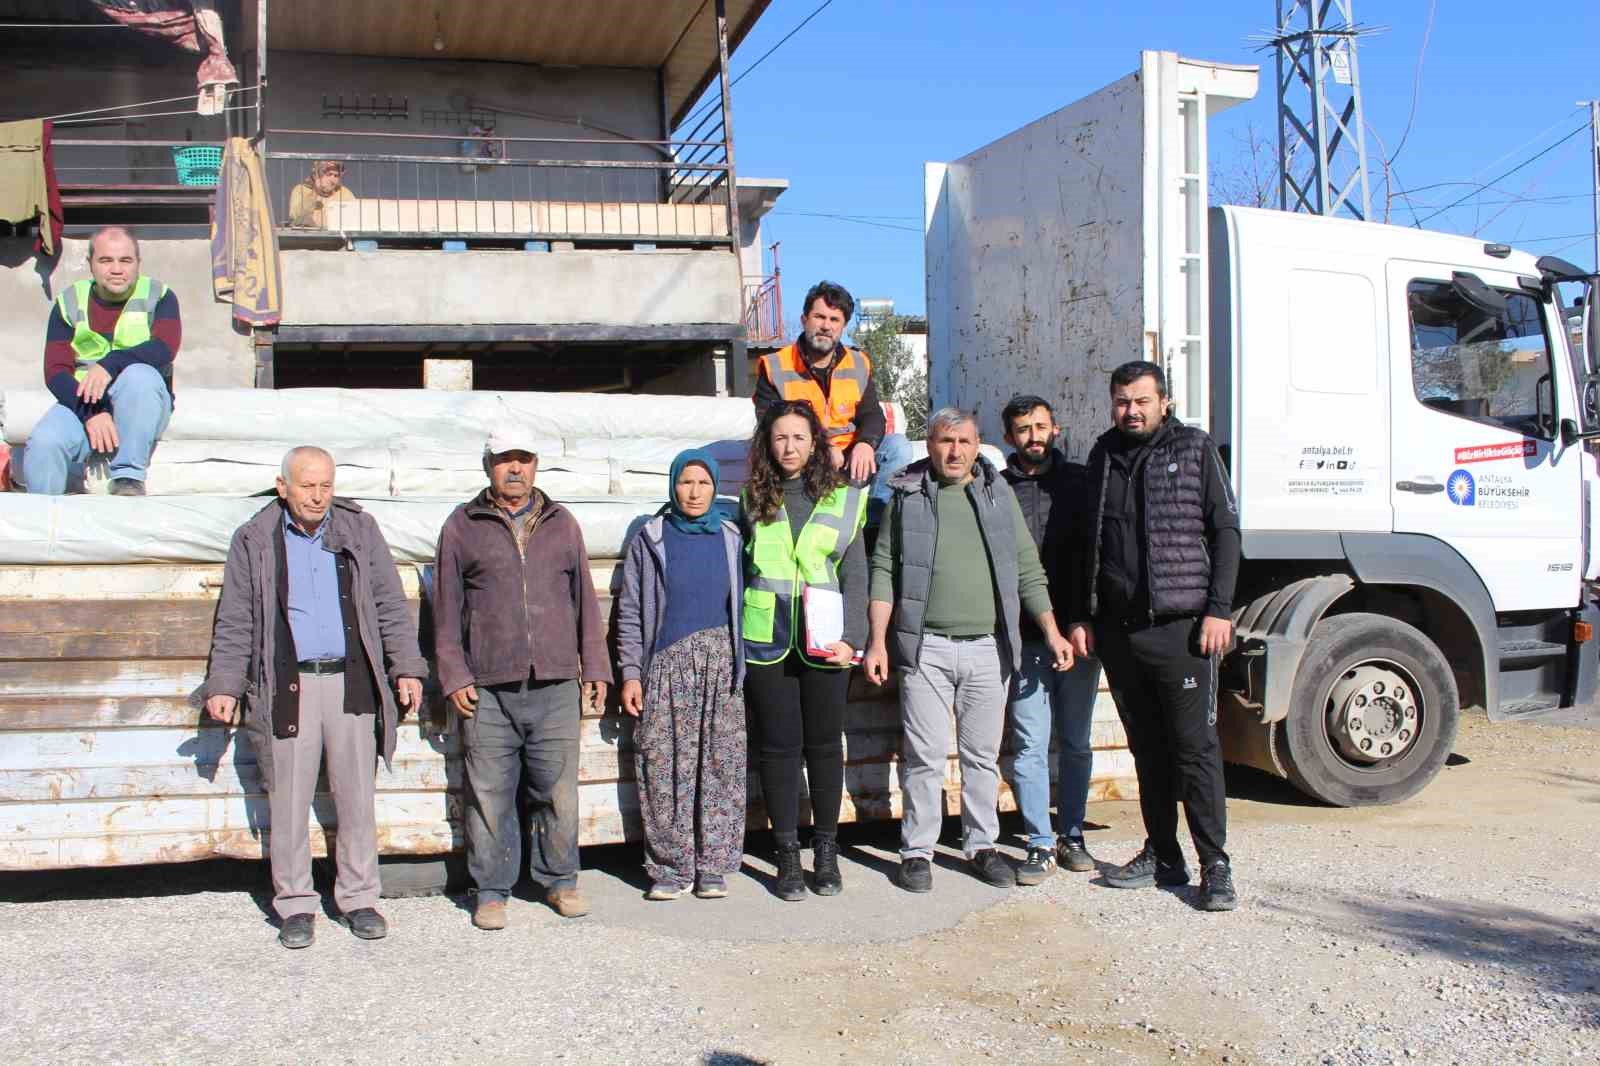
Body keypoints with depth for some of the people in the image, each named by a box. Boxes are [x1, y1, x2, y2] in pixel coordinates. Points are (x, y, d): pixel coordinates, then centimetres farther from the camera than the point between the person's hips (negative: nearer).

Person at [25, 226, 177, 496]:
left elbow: (165, 347, -15)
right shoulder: (69, 303, 7)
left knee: (139, 374, -34)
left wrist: (110, 364, -30)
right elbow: (55, 371, -2)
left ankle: (129, 478, -26)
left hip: (143, 406, -1)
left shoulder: (158, 296, 4)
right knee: (43, 443, -28)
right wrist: (91, 413, -20)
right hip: (81, 402, 1)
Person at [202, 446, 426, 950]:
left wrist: (406, 668, 4)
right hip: (287, 687, -1)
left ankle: (358, 897, 18)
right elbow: (234, 622, 8)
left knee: (357, 797, 5)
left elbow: (390, 604, 9)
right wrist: (223, 686, 1)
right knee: (289, 802, 3)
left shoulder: (358, 528, 7)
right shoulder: (255, 539, 5)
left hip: (351, 683, 1)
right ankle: (295, 904, 15)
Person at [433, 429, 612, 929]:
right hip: (488, 689, -1)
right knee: (489, 796, 1)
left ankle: (559, 880, 20)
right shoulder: (462, 526, 8)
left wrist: (595, 667, 11)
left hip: (556, 686, 2)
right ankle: (492, 891, 15)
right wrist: (454, 676, 1)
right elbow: (447, 607, 8)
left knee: (558, 792, 4)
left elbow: (585, 600, 16)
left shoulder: (561, 523, 15)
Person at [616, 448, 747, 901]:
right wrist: (631, 672, 0)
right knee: (665, 768, -2)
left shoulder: (731, 538, 9)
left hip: (722, 661, 1)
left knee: (722, 766, -1)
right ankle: (670, 868, 7)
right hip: (667, 664, -1)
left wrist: (742, 663, 4)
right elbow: (630, 611, 7)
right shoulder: (651, 540, 7)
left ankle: (713, 867, 6)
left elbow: (744, 603, 11)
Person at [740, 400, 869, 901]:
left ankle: (826, 853, 19)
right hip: (766, 645, 1)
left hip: (825, 645, 0)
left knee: (825, 746, 6)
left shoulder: (842, 499, 5)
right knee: (778, 747, 3)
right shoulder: (753, 500, 9)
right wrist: (734, 639, 4)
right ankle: (788, 857, 12)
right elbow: (738, 569, 11)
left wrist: (851, 638, -8)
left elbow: (855, 575, 3)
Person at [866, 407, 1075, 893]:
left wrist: (1052, 631, 4)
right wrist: (878, 641, -4)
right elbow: (884, 572, 4)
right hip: (926, 647, -2)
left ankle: (981, 846, 20)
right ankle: (917, 851, 9)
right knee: (925, 755, -2)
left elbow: (1028, 569, 11)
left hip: (989, 648, 2)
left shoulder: (998, 493, 10)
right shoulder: (908, 497, 5)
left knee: (983, 755, 8)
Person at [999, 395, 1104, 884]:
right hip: (1026, 641, -1)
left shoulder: (1080, 481, 7)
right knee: (1030, 746, 0)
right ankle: (1041, 845, 8)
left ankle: (1072, 835, 22)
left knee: (1076, 743, 10)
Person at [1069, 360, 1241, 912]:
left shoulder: (1194, 448, 4)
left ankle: (1215, 865, 3)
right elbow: (1089, 543, 18)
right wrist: (1082, 616, 12)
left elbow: (1225, 531, 1)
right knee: (1147, 750, 10)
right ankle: (1162, 855, 19)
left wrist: (1219, 609, -8)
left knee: (1195, 747, -3)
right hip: (1118, 631, 4)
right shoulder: (1103, 455, 14)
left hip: (1180, 627, -4)